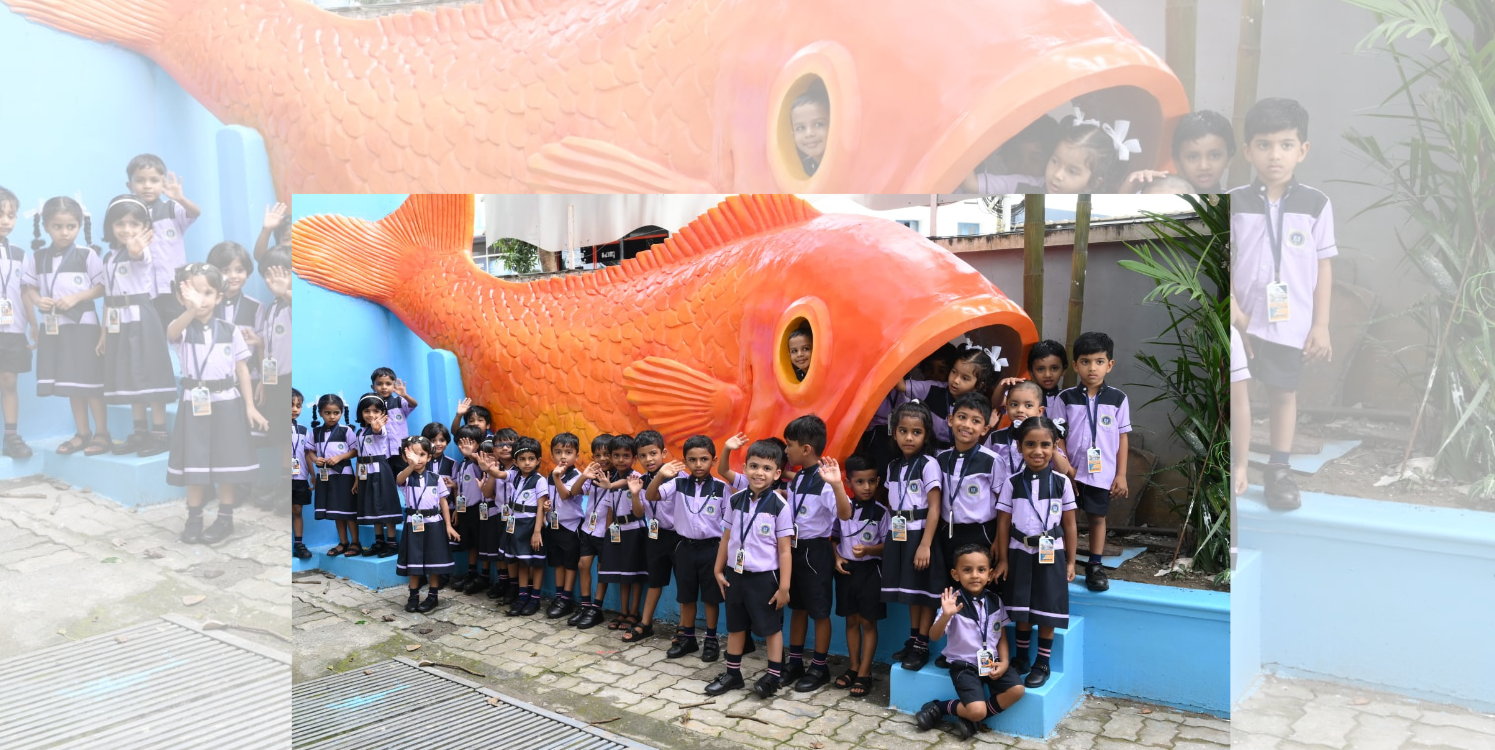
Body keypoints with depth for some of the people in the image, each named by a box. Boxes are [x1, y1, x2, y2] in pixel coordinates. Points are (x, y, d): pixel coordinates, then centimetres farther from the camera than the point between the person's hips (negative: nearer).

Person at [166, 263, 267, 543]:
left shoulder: (229, 331, 1)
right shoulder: (183, 328, -4)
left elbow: (242, 369, 4)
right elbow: (172, 332, -30)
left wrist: (250, 406, -2)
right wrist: (191, 309, -51)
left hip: (226, 403, 0)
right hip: (194, 403, 0)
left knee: (226, 462, 5)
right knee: (194, 463, 6)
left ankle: (225, 518, 16)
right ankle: (194, 518, 17)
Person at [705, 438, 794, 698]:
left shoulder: (780, 506, -13)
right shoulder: (735, 501, -1)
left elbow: (784, 550, -12)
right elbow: (726, 538, 9)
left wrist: (784, 586, -12)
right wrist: (718, 570, 8)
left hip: (765, 576, -5)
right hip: (736, 573, 5)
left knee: (771, 627, 7)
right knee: (735, 626, 16)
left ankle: (773, 676, 19)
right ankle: (732, 673, 30)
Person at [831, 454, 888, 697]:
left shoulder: (881, 512, -8)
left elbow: (888, 545, -6)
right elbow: (832, 537, 9)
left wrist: (868, 550, -22)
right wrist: (836, 558, -6)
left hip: (870, 570, -3)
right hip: (847, 569, 3)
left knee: (868, 622, 3)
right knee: (851, 620, 13)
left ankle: (864, 673, 10)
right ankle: (853, 668, 24)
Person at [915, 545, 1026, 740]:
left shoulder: (996, 601, 1)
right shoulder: (954, 602, -12)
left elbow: (1002, 637, 9)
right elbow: (934, 636, -18)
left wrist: (1004, 662, -7)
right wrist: (946, 615, -36)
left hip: (992, 661, 5)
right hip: (964, 664, -5)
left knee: (1016, 690, -20)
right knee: (977, 711, -22)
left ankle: (969, 718, -3)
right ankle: (940, 708, 7)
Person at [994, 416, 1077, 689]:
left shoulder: (1061, 482, -4)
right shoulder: (1012, 482, -3)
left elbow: (1070, 525, 1)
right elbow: (1003, 523, 0)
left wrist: (1070, 561, 1)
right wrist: (1003, 560, -1)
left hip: (1051, 555, -1)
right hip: (1020, 553, 1)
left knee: (1046, 611, 3)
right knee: (1022, 610, 10)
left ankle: (1042, 664, 18)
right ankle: (1020, 659, 26)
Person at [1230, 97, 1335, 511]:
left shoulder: (1315, 204, -2)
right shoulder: (1234, 202, -3)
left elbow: (1323, 266, 2)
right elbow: (1222, 263, 0)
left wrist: (1321, 325, 0)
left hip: (1292, 323, 1)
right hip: (1241, 321, 0)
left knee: (1284, 393, 10)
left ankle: (1279, 470, 22)